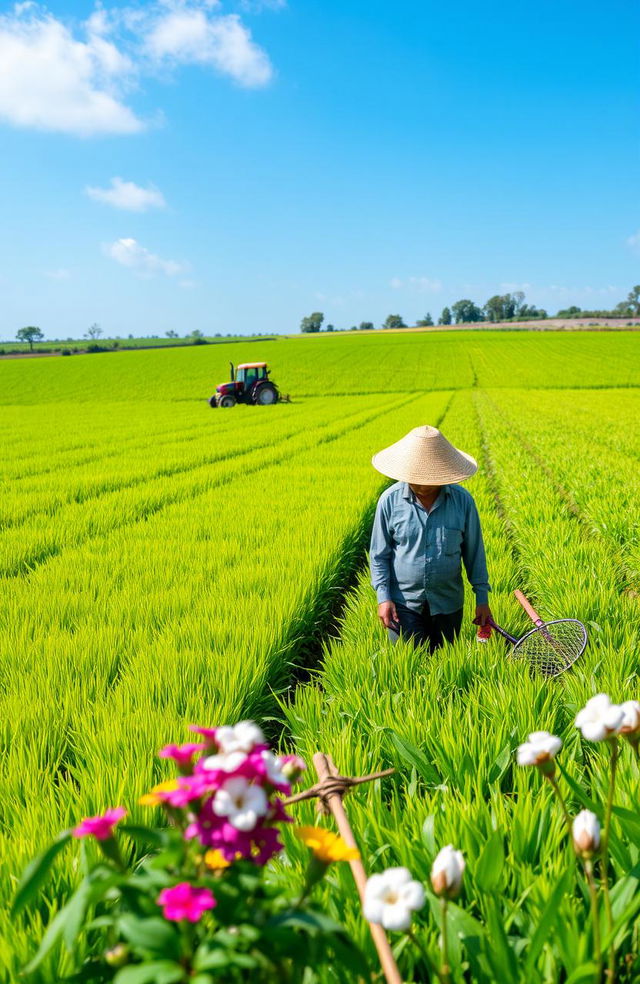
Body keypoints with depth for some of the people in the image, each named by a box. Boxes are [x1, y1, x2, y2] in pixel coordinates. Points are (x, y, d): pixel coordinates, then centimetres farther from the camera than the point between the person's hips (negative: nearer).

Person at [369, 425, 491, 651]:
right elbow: (379, 555, -1)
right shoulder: (390, 500, -9)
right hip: (404, 603, -1)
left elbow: (474, 552, 2)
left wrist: (482, 598, 3)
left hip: (447, 604, 1)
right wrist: (383, 597, -9)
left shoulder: (463, 500, -7)